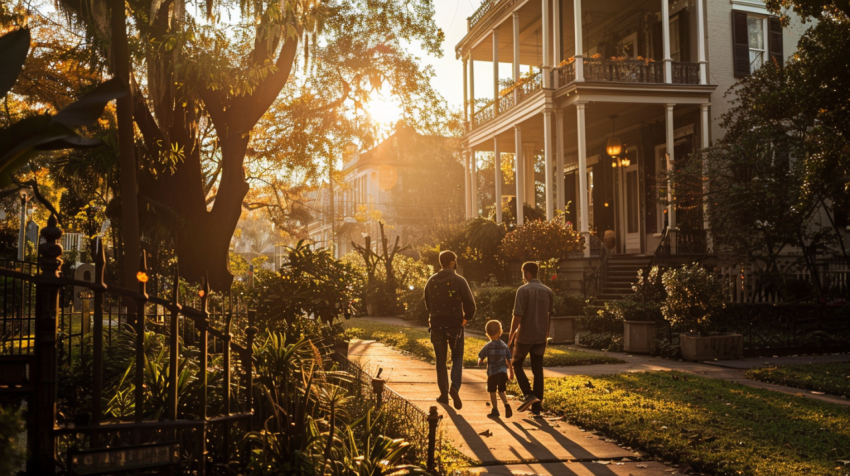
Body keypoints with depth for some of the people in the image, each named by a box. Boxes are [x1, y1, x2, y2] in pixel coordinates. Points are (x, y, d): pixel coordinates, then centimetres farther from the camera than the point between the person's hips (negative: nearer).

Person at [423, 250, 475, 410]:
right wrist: (466, 318, 4)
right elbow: (470, 304, -13)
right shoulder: (459, 280, -9)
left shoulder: (431, 281, 3)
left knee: (441, 360, 12)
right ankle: (454, 387, -10)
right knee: (457, 357, 12)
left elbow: (427, 304, 12)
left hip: (437, 326, 2)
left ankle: (444, 394, 12)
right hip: (455, 325, -2)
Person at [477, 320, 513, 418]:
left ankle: (495, 410, 13)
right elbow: (508, 360, 7)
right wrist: (511, 372, 18)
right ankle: (506, 405, -6)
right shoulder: (504, 346, 2)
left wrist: (479, 362, 21)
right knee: (501, 391, 15)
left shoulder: (488, 346, -9)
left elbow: (480, 359, -3)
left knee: (492, 392, 10)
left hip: (492, 372, -3)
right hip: (503, 372, 3)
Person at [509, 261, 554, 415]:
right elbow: (549, 315, 12)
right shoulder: (548, 292, 5)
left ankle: (528, 395, -4)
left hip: (524, 336, -5)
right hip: (540, 337, 5)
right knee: (537, 370, 9)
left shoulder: (523, 290, -12)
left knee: (517, 364, 14)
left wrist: (511, 336, -9)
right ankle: (537, 406, 10)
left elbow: (518, 315, -17)